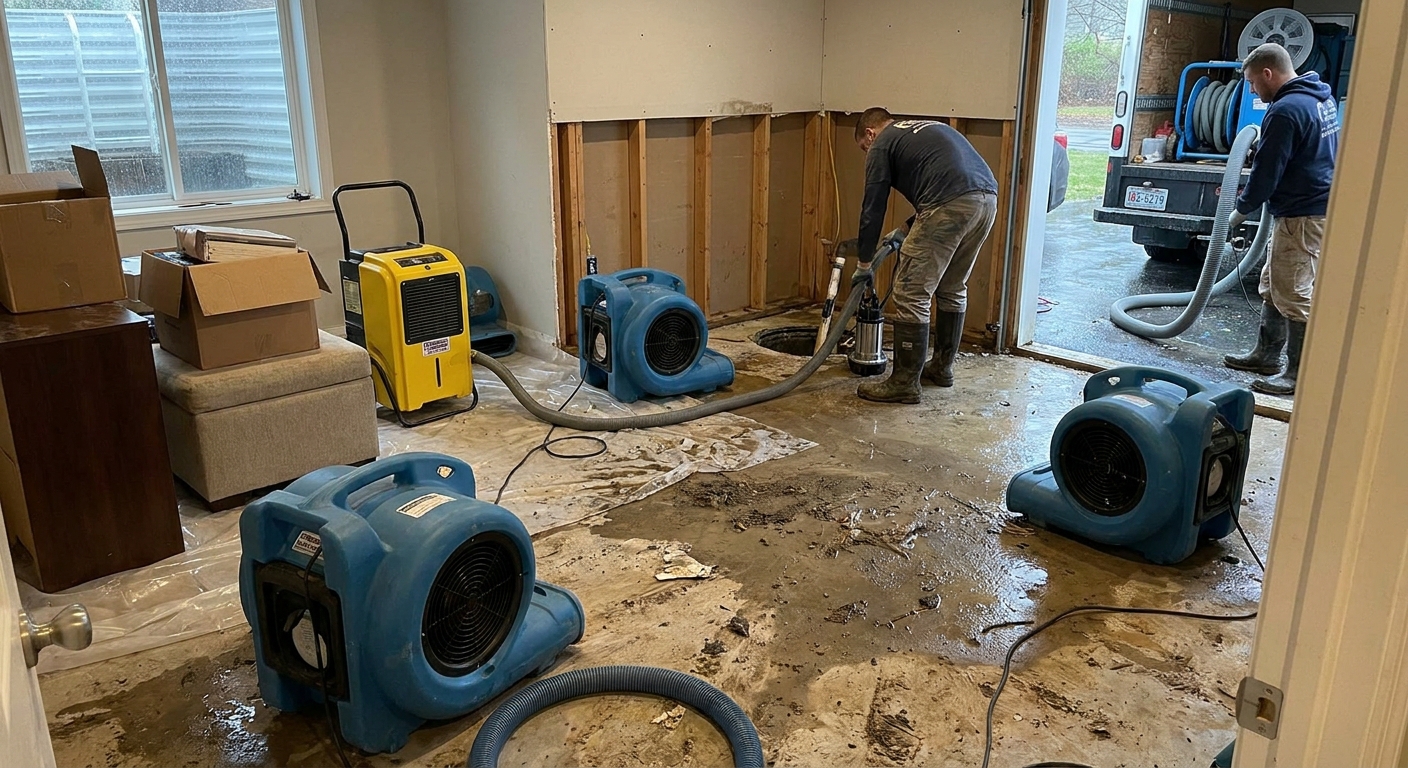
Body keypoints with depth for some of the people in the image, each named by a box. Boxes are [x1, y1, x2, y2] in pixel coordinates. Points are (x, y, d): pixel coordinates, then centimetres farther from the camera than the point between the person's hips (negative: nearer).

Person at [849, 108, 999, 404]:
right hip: (987, 198, 8)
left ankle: (904, 383, 4)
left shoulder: (882, 144, 12)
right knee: (953, 289, 23)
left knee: (911, 296, -1)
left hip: (951, 206, -8)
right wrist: (908, 229, 38)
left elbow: (873, 209, 11)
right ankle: (942, 367, 34)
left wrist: (863, 264, 18)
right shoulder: (928, 128, 34)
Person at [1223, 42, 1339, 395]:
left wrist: (1242, 210, -4)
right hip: (1319, 205, 11)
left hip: (1303, 216, -11)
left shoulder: (1286, 110, -19)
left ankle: (1300, 376, -1)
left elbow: (1267, 170, -17)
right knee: (1273, 286, 19)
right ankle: (1266, 354, 29)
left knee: (1294, 294, -6)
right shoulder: (1322, 97, 13)